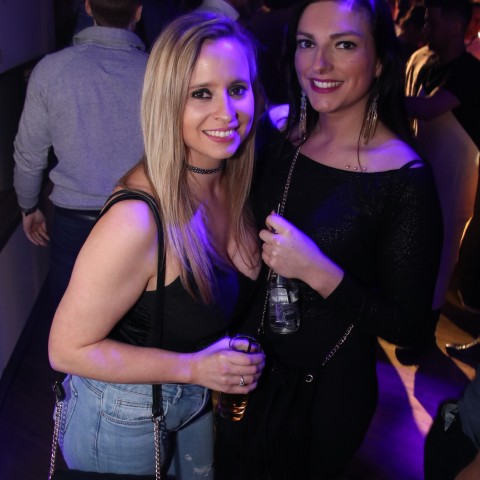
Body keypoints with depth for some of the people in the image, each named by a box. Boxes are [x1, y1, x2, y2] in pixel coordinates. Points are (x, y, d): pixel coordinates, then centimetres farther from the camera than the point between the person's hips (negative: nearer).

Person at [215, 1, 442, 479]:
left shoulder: (407, 180, -22)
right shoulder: (276, 129, -8)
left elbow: (406, 326, -18)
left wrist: (318, 273, -30)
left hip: (326, 390, -4)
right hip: (249, 365, 5)